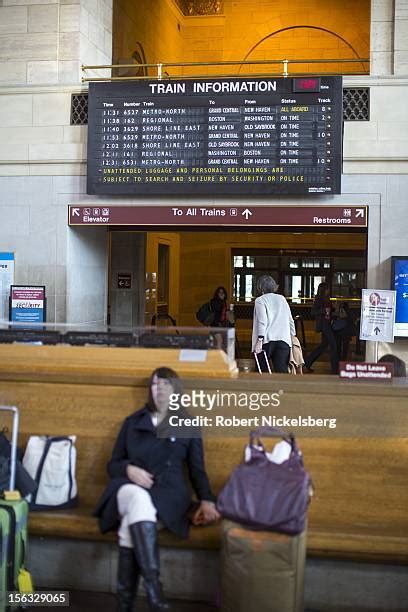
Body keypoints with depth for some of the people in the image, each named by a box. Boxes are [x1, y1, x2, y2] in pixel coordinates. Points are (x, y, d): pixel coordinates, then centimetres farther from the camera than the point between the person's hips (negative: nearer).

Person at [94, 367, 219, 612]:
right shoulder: (133, 422, 21)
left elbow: (197, 470, 15)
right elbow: (113, 465, 19)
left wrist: (207, 500, -5)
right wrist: (129, 469, -5)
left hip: (168, 494, -1)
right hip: (129, 488, 1)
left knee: (132, 519, -37)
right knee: (138, 499, -39)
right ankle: (153, 590, -49)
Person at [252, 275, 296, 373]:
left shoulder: (260, 300, 1)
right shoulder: (282, 298, 15)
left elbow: (262, 321, -10)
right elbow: (290, 320, 16)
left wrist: (260, 340, -13)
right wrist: (293, 335, 25)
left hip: (267, 340, -3)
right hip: (283, 339, 3)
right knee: (282, 371, -5)